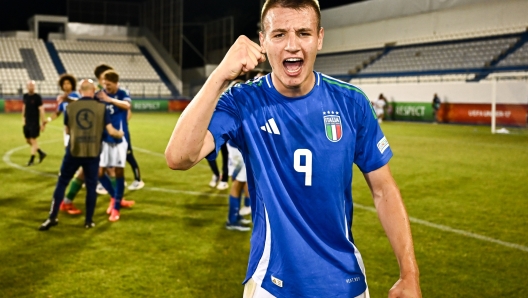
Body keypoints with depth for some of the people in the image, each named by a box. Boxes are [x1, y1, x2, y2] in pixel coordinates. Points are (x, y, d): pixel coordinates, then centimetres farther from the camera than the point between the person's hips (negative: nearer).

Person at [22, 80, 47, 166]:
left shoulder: (37, 97, -9)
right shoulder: (25, 96, 7)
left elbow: (41, 110, -10)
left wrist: (43, 123, -13)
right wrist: (23, 118, 13)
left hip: (34, 123, -6)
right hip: (27, 122, 6)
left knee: (33, 140, -3)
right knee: (28, 140, 11)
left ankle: (32, 159, 6)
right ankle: (41, 153, 27)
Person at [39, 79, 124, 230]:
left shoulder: (70, 107, 0)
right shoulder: (102, 107, -3)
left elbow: (67, 131, 12)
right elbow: (111, 131, -3)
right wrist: (120, 133, 18)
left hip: (73, 151, 0)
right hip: (93, 153, 0)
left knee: (62, 183, 11)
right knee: (91, 186, 9)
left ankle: (52, 218, 12)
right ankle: (89, 221, 14)